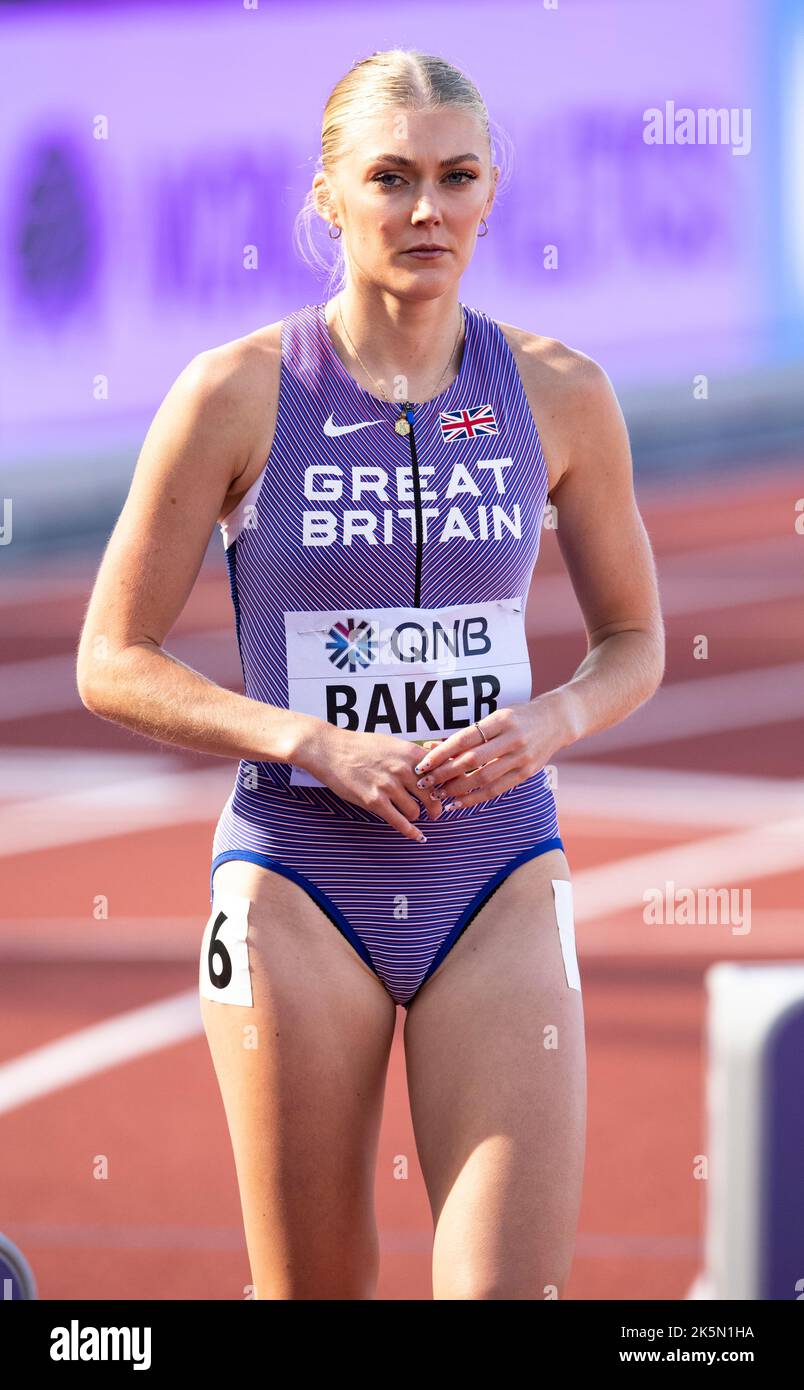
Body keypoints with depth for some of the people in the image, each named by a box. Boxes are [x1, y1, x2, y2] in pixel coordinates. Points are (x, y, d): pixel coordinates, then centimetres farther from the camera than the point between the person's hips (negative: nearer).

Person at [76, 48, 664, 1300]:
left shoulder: (558, 393, 1)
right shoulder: (237, 393, -6)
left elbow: (634, 641, 13)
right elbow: (112, 665, -3)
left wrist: (550, 723, -9)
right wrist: (319, 744, -16)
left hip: (499, 880, 1)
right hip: (297, 883, -1)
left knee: (514, 1290, -11)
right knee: (316, 1293, 6)